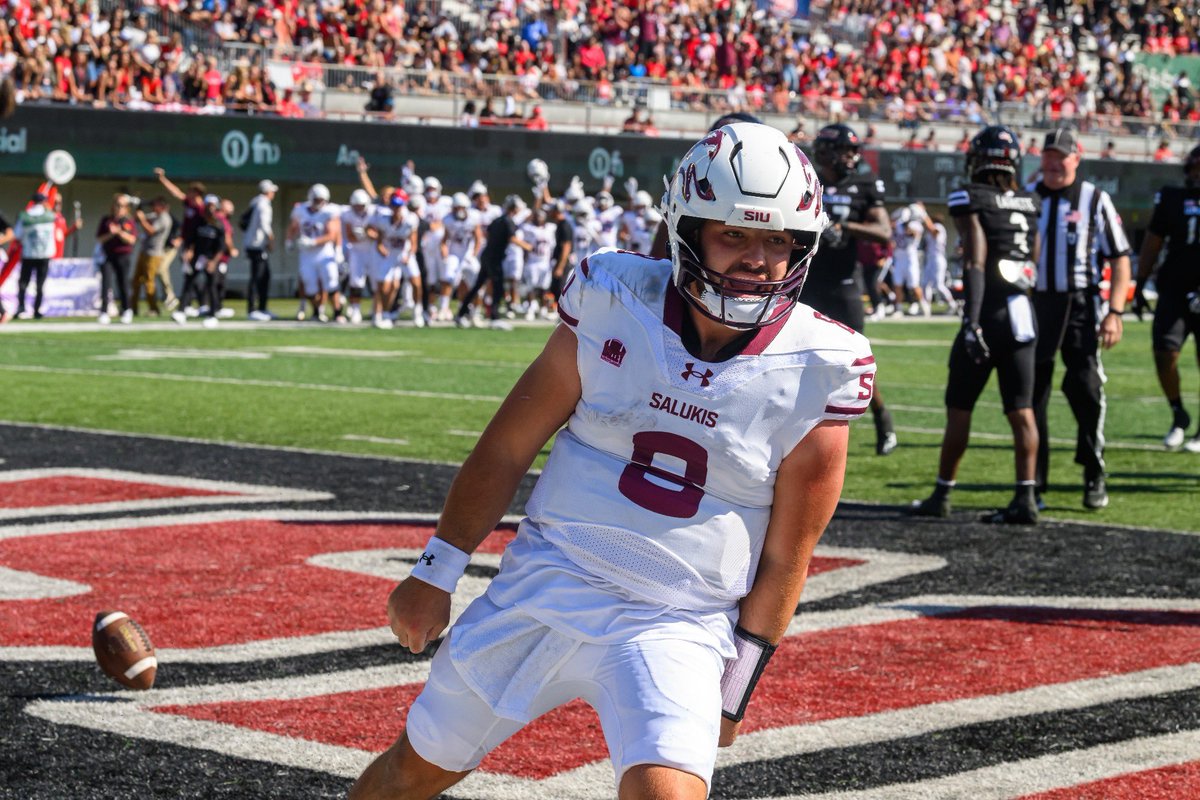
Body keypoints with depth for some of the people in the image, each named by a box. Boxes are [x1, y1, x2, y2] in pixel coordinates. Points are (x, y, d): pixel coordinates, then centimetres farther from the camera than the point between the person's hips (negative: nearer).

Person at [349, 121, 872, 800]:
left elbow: (786, 558, -3)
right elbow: (508, 449, 2)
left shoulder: (818, 372, -11)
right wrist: (436, 573, 7)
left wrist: (736, 685, 0)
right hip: (545, 589, 2)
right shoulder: (615, 305, -8)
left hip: (677, 627, -2)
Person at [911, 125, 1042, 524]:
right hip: (1023, 315, 5)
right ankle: (1026, 498, 0)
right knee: (1021, 411, 4)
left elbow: (976, 262, -16)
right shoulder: (1029, 205, 10)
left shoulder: (971, 201, -8)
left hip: (989, 313, -5)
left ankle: (942, 494, 13)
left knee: (959, 408, 5)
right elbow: (1034, 263, 14)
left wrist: (972, 321, -19)